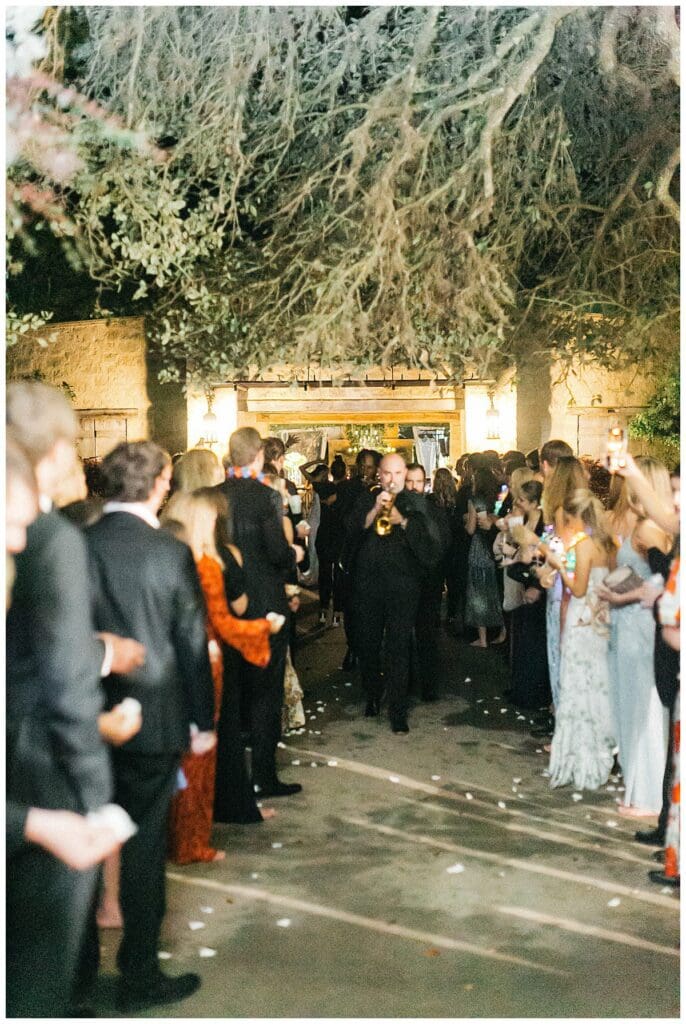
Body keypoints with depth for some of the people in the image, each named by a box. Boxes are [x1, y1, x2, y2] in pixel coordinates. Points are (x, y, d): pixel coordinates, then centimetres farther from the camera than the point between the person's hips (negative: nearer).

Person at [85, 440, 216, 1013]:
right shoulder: (170, 553, -14)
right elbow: (192, 644, -9)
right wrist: (203, 721, 2)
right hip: (153, 718, -4)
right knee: (144, 846, 8)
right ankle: (138, 978, 19)